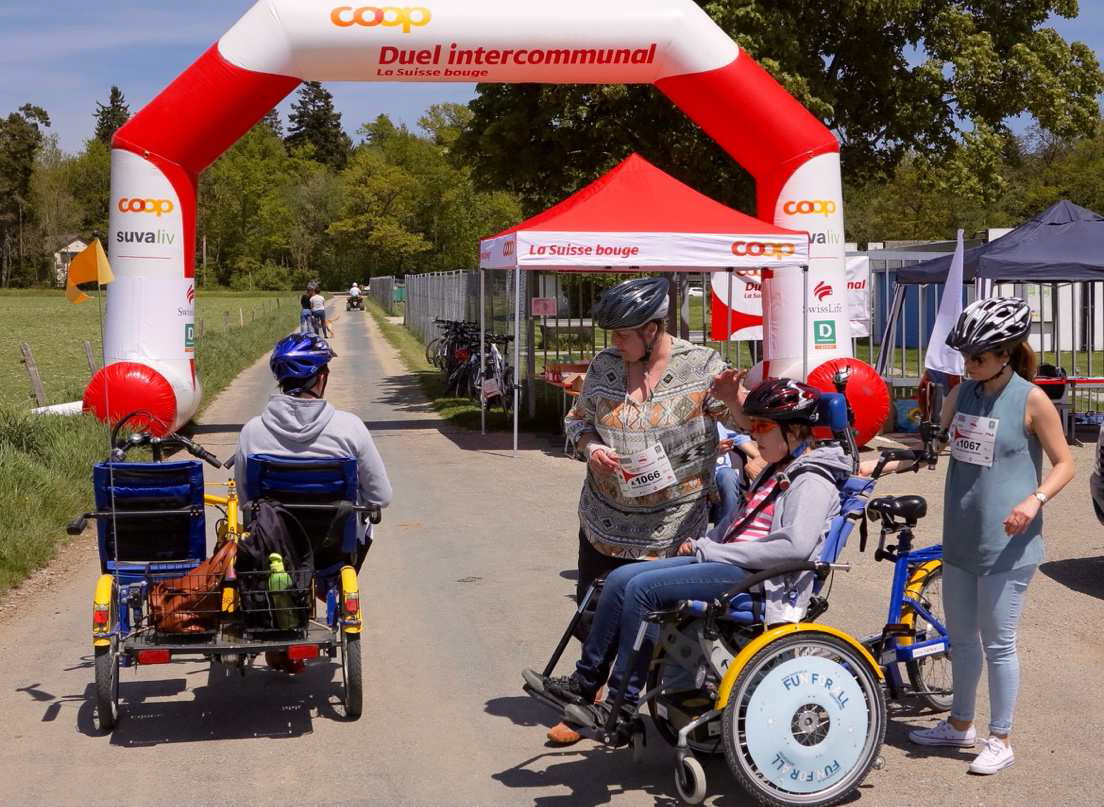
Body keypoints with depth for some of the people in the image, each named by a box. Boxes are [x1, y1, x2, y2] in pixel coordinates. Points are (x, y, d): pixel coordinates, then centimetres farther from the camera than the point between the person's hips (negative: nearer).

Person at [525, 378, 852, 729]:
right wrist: (703, 543, 8)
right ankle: (585, 681, 7)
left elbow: (796, 545, -23)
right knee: (620, 580, -3)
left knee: (642, 588, -21)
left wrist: (712, 551, -18)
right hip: (726, 561, 10)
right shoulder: (778, 471, 21)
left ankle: (621, 705, -13)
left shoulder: (812, 482, -9)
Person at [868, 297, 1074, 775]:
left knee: (998, 642, 0)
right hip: (961, 538, 6)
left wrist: (1035, 499, -23)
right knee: (960, 637, 16)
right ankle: (960, 725, 32)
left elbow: (1064, 464, -6)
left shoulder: (1031, 400, -11)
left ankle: (999, 741, 13)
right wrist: (880, 467, 7)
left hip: (1007, 543, -6)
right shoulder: (962, 394, 6)